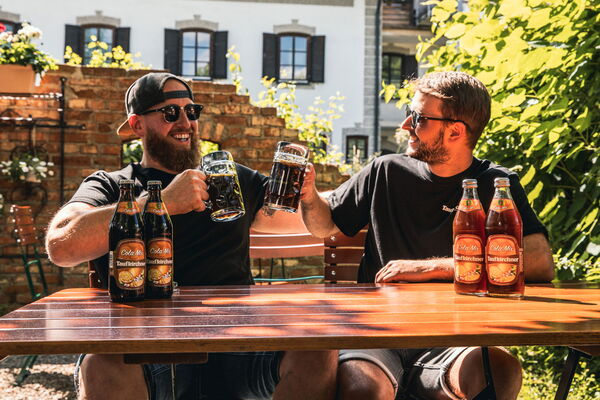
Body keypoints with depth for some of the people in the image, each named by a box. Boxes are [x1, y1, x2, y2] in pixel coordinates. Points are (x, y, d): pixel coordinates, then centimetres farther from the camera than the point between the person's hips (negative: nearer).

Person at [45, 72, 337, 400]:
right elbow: (61, 246, -9)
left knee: (318, 351, -26)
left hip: (234, 341, 3)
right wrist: (162, 203, -13)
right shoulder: (110, 187, 13)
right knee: (105, 367, -37)